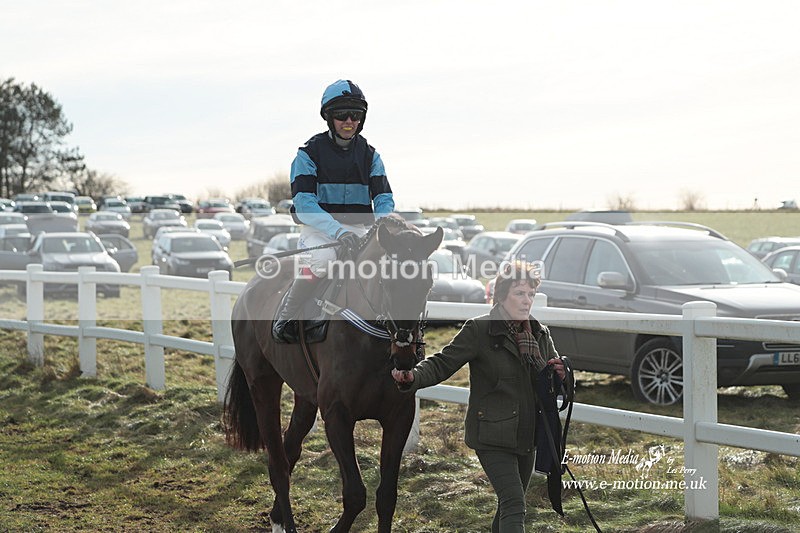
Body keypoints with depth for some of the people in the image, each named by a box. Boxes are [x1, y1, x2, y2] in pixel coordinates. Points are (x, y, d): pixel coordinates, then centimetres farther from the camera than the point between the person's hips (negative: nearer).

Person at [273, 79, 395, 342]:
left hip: (361, 229, 4)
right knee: (323, 259, -37)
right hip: (320, 229, -4)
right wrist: (339, 232, -28)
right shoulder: (310, 153, -2)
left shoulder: (370, 155, 12)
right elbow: (304, 204, -13)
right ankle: (284, 317, -21)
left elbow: (384, 198, 4)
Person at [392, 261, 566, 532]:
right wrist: (412, 376, -33)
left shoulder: (541, 334, 10)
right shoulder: (479, 330, -8)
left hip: (527, 437, 7)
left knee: (509, 506, 18)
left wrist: (558, 373, -5)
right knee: (514, 503, -19)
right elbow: (442, 363, -13)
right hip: (493, 436, -7)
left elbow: (555, 383, 21)